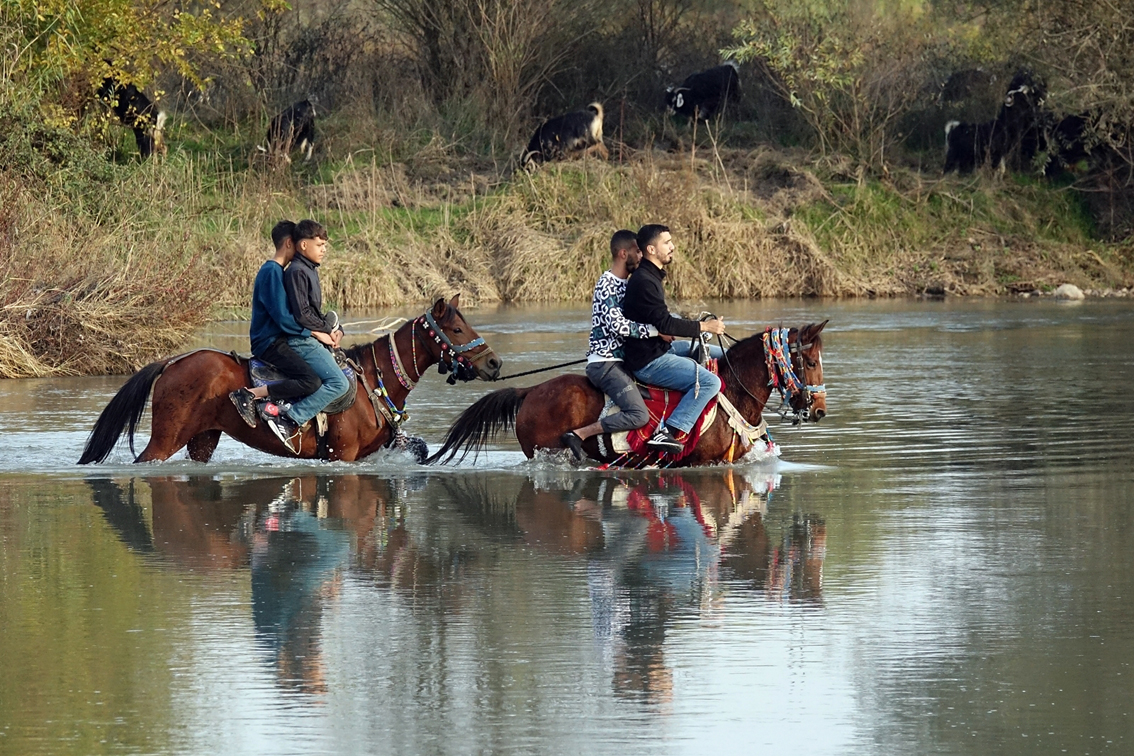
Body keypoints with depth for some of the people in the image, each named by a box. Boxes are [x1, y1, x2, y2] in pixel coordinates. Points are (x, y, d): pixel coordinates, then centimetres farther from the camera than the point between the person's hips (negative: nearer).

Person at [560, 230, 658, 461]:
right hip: (605, 364, -10)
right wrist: (655, 331, -21)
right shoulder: (607, 284, -13)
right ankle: (577, 435, -20)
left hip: (619, 361, 10)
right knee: (639, 415, -22)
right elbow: (617, 325, -25)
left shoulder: (624, 285, 16)